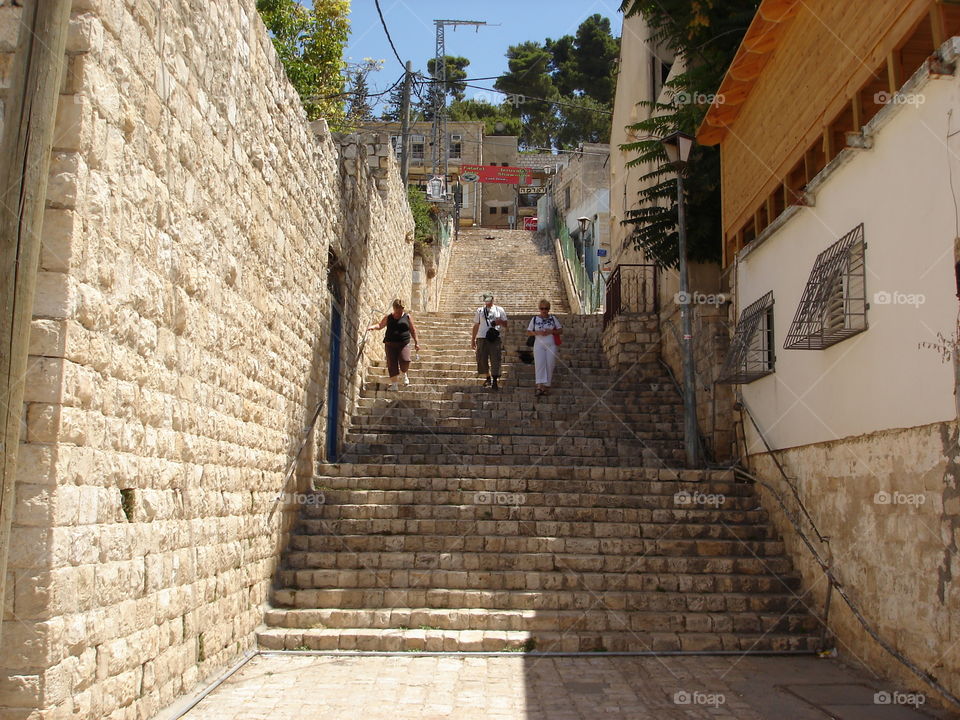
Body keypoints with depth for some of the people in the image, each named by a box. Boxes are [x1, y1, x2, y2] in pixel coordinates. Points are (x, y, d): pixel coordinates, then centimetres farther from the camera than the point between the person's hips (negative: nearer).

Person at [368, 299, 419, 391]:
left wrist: (416, 342, 10)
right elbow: (380, 325, 19)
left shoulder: (407, 317, 8)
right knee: (392, 364, -4)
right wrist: (373, 327, -3)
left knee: (405, 361, -20)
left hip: (403, 343, -1)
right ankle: (394, 384, 5)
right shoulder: (388, 318, 10)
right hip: (390, 344, 1)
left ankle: (404, 373, 14)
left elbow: (413, 330, 13)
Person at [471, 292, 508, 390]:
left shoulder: (499, 310, 10)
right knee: (482, 359, 1)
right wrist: (473, 339, 15)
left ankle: (495, 380, -4)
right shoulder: (480, 310, 14)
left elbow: (505, 325, 12)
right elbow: (476, 326, 18)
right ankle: (488, 378, 20)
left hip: (495, 338, -2)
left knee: (495, 359, -8)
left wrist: (500, 322, -11)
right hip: (482, 338, 2)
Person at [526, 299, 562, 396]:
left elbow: (560, 330, 8)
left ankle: (547, 386, 9)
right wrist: (537, 332, -11)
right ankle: (539, 387, -21)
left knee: (549, 365, 0)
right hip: (539, 345, -1)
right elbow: (528, 332, 7)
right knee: (539, 365, -13)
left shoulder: (553, 318, 9)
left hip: (551, 345, 1)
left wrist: (551, 331, -9)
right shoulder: (534, 319, 8)